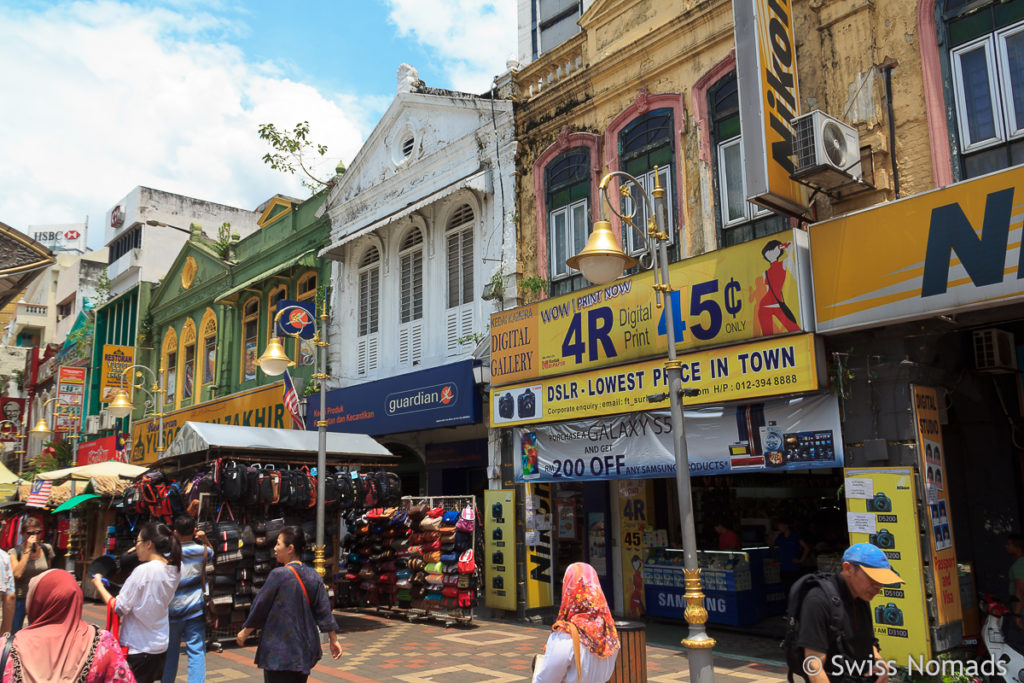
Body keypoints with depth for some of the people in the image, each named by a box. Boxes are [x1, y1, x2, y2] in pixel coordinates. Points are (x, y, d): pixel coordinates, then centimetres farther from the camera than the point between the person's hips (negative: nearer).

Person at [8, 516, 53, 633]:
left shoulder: (46, 549, 1)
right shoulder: (14, 552, -8)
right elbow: (17, 574, -24)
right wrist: (28, 550, -22)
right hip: (20, 598, -2)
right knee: (14, 634, 3)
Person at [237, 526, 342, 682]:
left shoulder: (278, 575, -16)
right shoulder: (313, 577, 1)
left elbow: (260, 607, -8)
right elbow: (324, 611, 3)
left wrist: (245, 632, 8)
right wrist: (334, 640, 10)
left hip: (280, 651, -6)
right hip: (305, 649, 6)